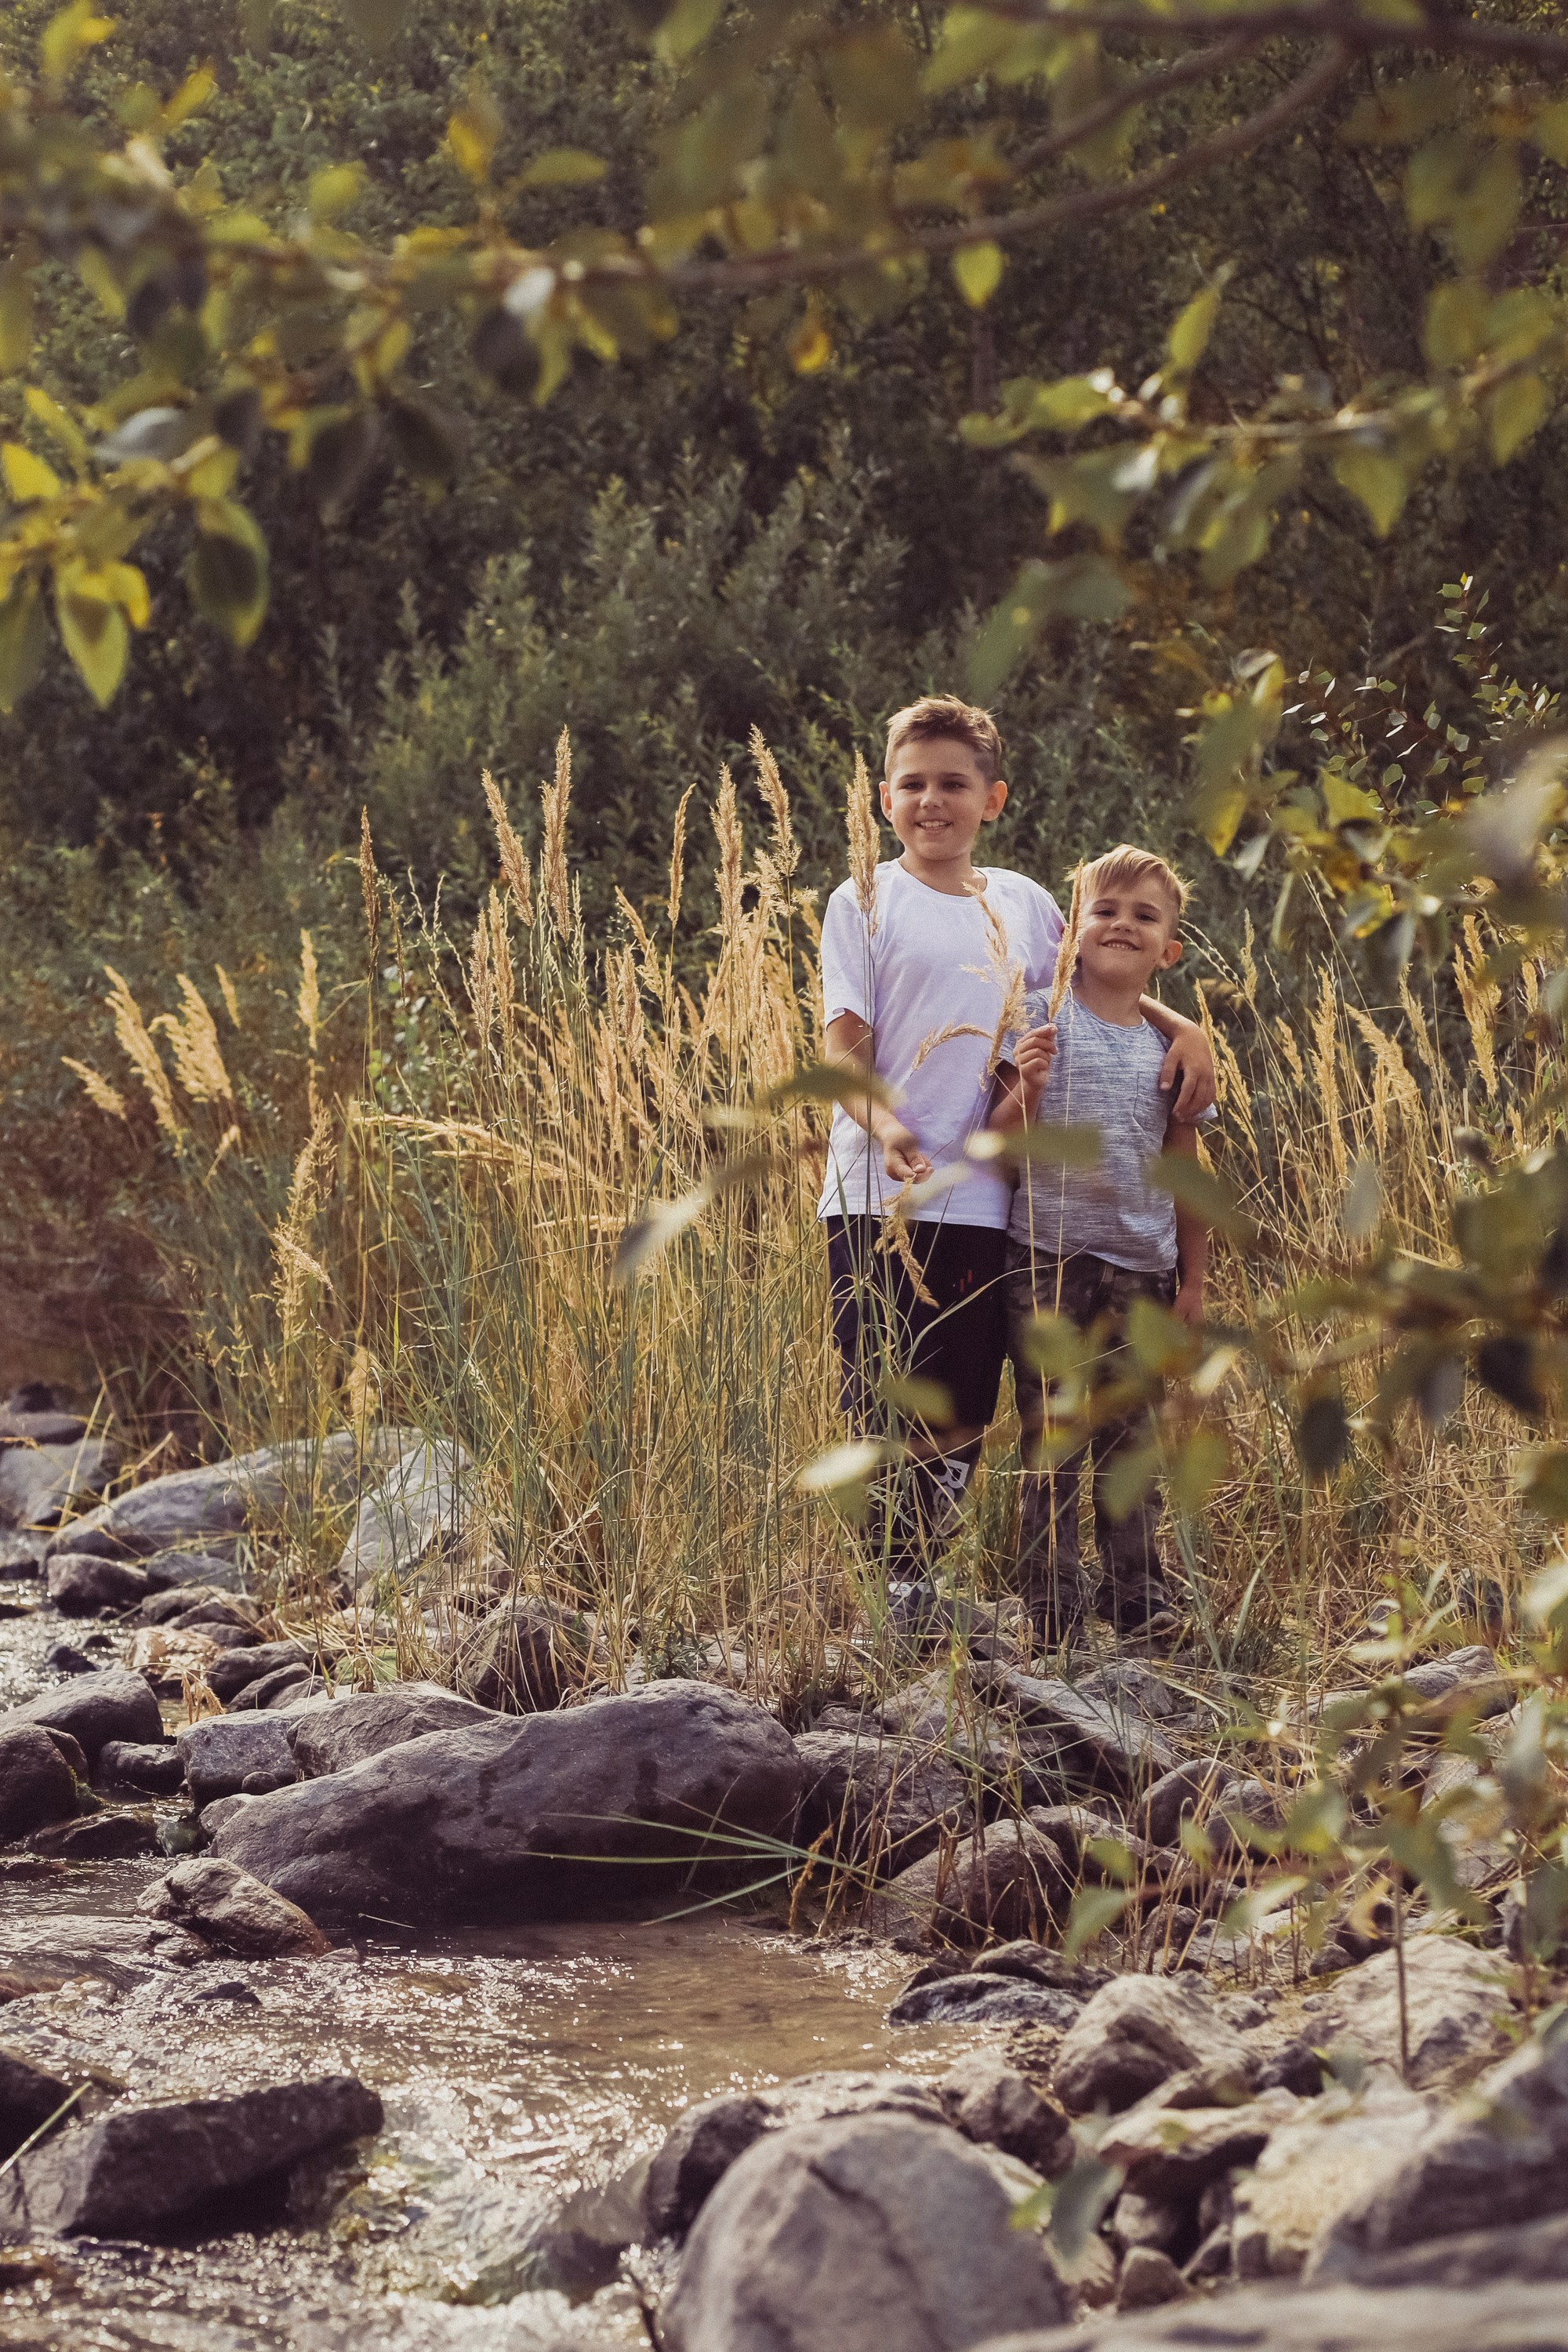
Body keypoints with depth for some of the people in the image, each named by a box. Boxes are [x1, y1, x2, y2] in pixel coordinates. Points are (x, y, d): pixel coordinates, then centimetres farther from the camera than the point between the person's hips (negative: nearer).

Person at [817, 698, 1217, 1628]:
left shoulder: (1024, 906, 15)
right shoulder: (866, 902, 3)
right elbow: (845, 1048, -4)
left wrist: (1186, 1028, 10)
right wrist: (884, 1124, -24)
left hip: (985, 1198, 4)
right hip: (881, 1196, -4)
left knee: (963, 1417, 3)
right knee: (891, 1412, -7)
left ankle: (910, 1580, 15)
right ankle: (886, 1585, 4)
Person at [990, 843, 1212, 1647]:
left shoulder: (1170, 1049, 9)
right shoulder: (1041, 1020, 0)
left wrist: (1193, 1279, 11)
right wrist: (1027, 1089, -21)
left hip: (1140, 1266, 3)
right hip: (1048, 1257, -3)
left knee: (1130, 1438, 7)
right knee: (1051, 1440, -2)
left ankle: (1140, 1602, 13)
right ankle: (1053, 1609, 1)